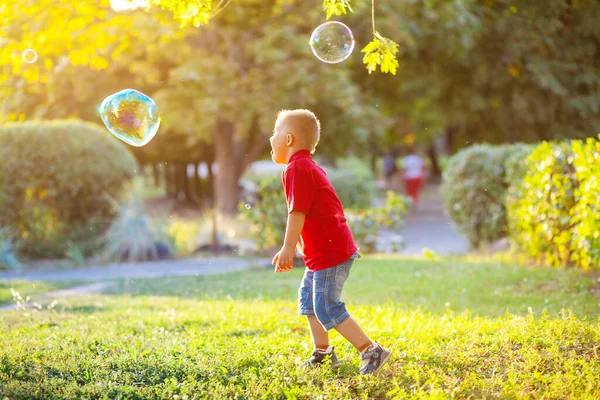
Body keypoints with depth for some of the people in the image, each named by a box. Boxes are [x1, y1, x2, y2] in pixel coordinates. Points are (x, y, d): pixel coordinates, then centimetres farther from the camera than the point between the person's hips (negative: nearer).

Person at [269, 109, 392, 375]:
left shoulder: (297, 169, -15)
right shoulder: (309, 167, 18)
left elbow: (297, 212, -22)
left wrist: (288, 248, -22)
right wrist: (290, 249, 26)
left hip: (330, 253, -11)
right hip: (320, 253, 11)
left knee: (327, 309, -10)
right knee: (308, 298, 20)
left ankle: (371, 351, -8)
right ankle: (322, 353, 28)